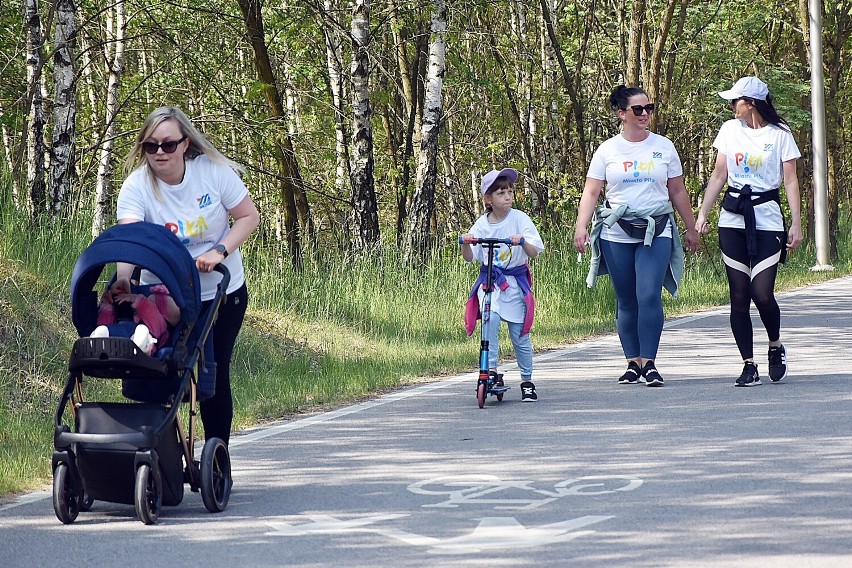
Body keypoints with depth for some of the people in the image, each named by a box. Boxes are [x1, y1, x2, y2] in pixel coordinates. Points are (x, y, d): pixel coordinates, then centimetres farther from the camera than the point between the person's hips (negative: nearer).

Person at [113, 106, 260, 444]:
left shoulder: (213, 171, -13)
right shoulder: (136, 186, -16)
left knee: (215, 374, 1)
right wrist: (122, 279, -51)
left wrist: (219, 251, -22)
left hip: (221, 292, 0)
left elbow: (249, 217, -6)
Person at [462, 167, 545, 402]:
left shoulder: (520, 219, -5)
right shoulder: (482, 224, 1)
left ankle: (527, 381, 14)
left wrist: (522, 242, -31)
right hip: (488, 280, 1)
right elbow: (470, 257, 0)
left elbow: (534, 252, -11)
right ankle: (492, 370, -19)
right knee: (490, 319, -25)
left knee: (519, 334, -1)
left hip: (515, 281, -1)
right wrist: (465, 244, -21)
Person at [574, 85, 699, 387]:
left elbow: (678, 192, 16)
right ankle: (632, 363, 12)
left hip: (656, 232, -1)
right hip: (616, 234, 1)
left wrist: (691, 229, 19)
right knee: (626, 301, 5)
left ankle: (649, 363, -12)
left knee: (649, 295, -14)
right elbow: (591, 192, 2)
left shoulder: (663, 147, 9)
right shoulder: (607, 150, 5)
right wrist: (581, 227, -12)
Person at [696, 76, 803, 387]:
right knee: (739, 297, 0)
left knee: (762, 294, -13)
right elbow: (718, 175, 11)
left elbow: (790, 181, 0)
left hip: (767, 217, -3)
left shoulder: (779, 134, -1)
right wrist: (702, 214, 5)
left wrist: (796, 224, -5)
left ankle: (776, 347, 15)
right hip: (732, 219, 3)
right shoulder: (730, 130, 8)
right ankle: (749, 365, 6)